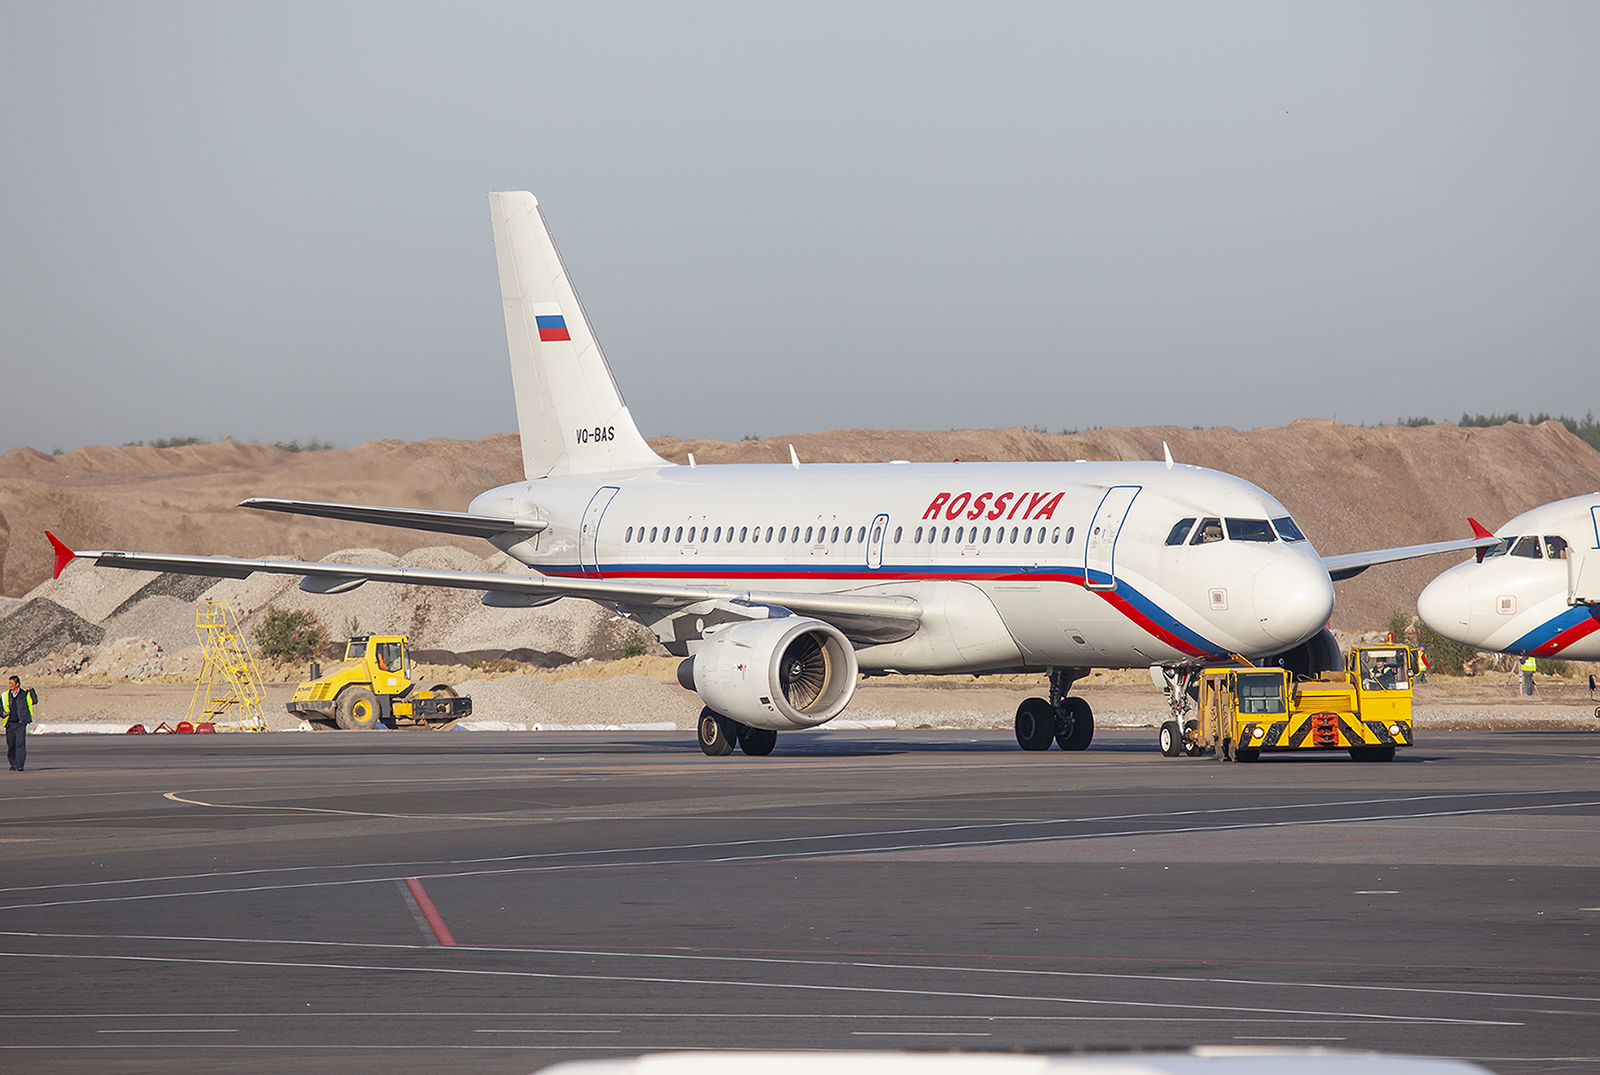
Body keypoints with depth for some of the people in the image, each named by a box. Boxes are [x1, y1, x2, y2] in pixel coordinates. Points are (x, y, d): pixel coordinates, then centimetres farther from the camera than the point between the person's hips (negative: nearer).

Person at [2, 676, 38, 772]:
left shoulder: (25, 694, 3)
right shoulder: (5, 696, 10)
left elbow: (34, 701, -7)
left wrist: (31, 690, -11)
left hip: (21, 723, -3)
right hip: (10, 723, 3)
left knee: (20, 743, -14)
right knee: (11, 745, 9)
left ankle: (20, 765, -16)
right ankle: (13, 764, 27)